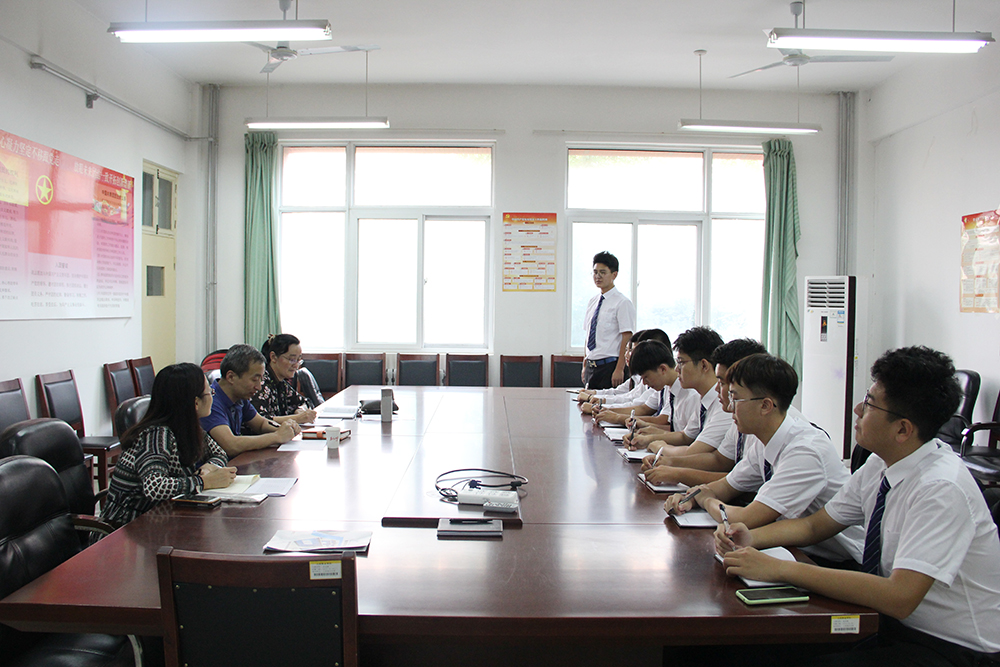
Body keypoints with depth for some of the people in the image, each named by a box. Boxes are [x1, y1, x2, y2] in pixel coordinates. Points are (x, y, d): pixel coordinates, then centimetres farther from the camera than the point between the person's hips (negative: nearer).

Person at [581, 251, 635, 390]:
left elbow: (627, 339, -12)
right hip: (591, 366, 7)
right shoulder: (592, 302, 14)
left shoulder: (622, 303, -8)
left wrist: (619, 370, -18)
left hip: (610, 366, -6)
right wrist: (585, 366, 15)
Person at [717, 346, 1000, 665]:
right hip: (891, 618, 7)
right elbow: (816, 525, 10)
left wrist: (779, 569, -34)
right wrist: (752, 539, -10)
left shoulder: (942, 489, -26)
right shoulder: (881, 463, -1)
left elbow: (899, 597, -34)